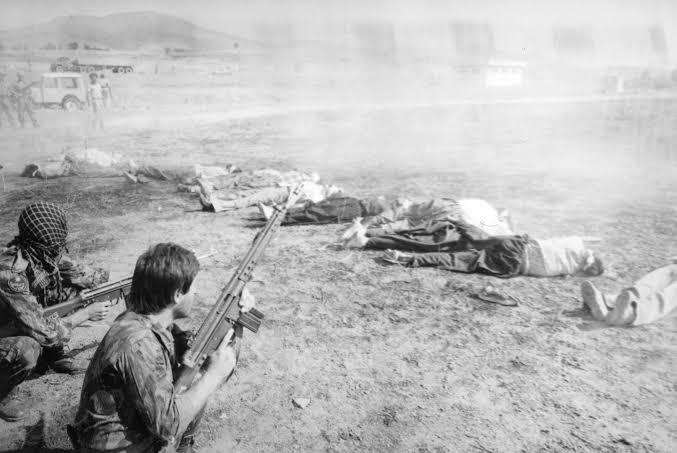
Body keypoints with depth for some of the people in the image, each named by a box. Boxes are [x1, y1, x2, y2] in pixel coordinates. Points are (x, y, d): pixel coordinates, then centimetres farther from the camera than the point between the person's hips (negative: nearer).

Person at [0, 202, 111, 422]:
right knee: (27, 351, -37)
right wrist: (86, 314, -24)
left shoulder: (42, 252, -16)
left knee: (74, 290, -4)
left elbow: (77, 272, 1)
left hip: (22, 320, 8)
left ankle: (54, 355, 13)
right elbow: (42, 331, -35)